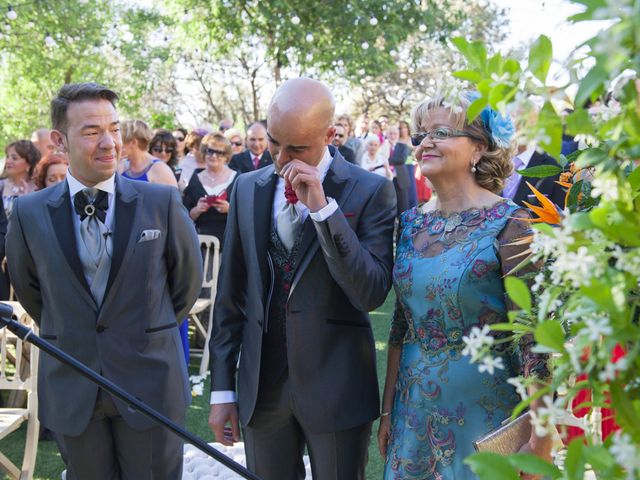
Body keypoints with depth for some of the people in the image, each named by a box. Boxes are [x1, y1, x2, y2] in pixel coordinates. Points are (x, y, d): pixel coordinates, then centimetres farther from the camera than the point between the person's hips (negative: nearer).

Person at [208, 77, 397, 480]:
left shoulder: (370, 191, -8)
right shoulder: (248, 188, 4)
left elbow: (372, 294, -16)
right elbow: (231, 293, 7)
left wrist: (323, 207, -22)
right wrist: (222, 387, 7)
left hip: (336, 386, -3)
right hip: (261, 384, 3)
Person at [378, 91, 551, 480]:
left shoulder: (507, 223, -14)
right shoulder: (412, 222, 3)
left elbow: (533, 338, -15)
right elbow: (401, 324, 10)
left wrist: (541, 441, -16)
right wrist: (388, 410, 11)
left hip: (484, 416, -5)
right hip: (414, 412, 5)